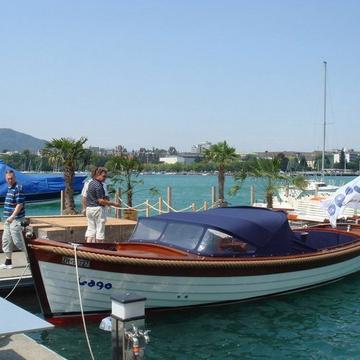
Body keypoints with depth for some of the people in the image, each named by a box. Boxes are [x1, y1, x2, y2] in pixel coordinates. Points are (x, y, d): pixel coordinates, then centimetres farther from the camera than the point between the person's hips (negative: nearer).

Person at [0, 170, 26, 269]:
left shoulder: (18, 188, -15)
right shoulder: (10, 188, 14)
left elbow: (20, 204, -20)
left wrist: (12, 216, -21)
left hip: (16, 219, -9)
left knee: (17, 240, -6)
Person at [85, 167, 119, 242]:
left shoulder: (91, 183, 13)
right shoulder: (98, 185, -17)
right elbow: (101, 201, -20)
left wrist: (105, 198, 16)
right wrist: (113, 204, -15)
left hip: (89, 208, 9)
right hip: (97, 208, -9)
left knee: (90, 228, 9)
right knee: (100, 229, 1)